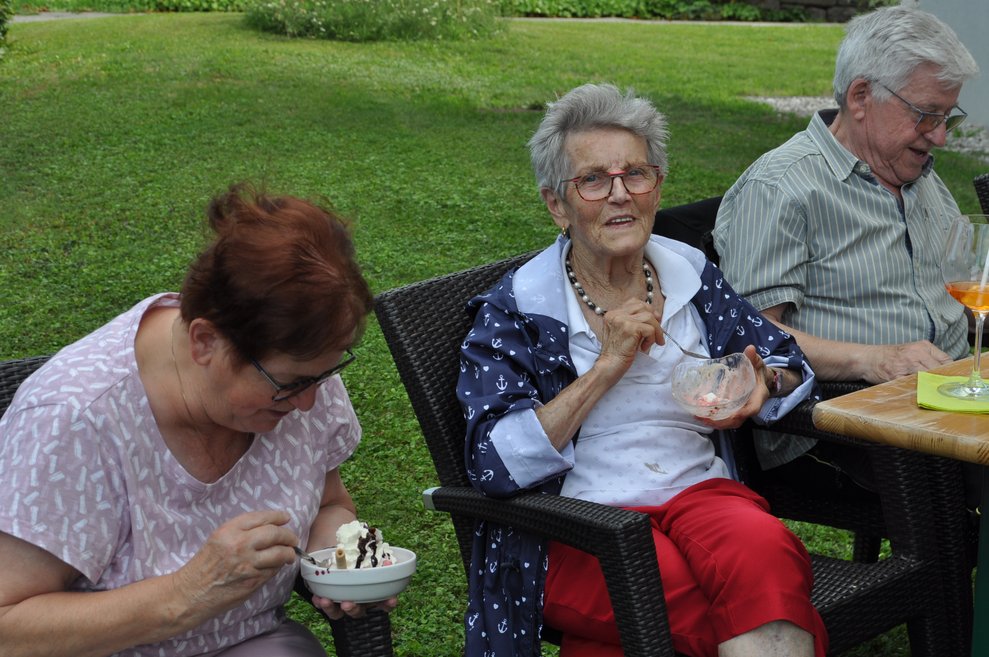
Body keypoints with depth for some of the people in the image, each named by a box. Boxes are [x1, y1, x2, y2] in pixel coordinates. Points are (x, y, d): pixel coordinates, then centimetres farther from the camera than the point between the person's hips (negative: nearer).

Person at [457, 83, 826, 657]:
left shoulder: (692, 275, 12)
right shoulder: (513, 309, 1)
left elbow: (792, 367, 21)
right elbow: (494, 463, -10)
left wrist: (762, 385, -4)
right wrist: (607, 367, -14)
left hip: (703, 493, 5)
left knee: (762, 547, -33)